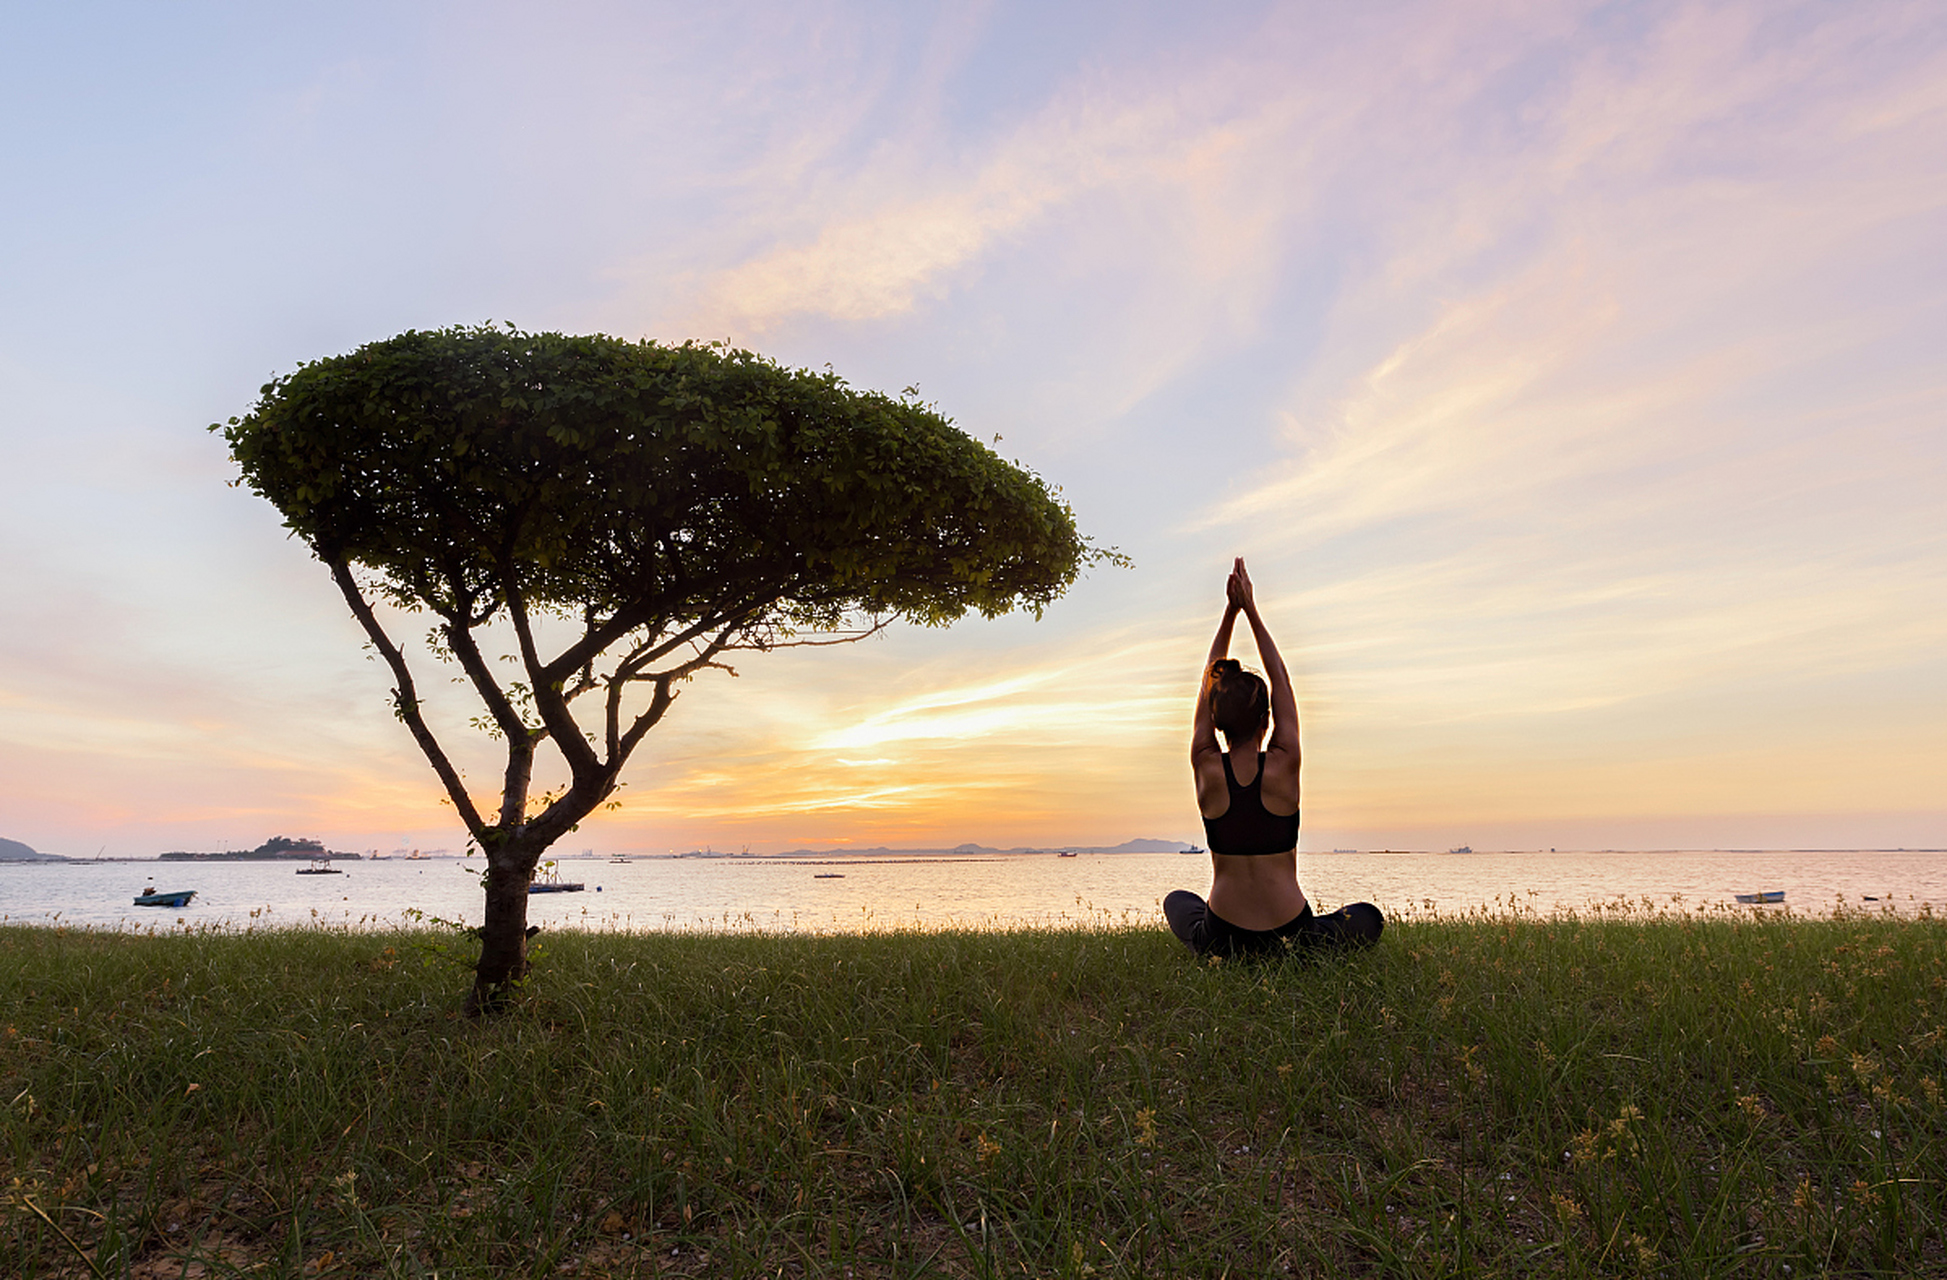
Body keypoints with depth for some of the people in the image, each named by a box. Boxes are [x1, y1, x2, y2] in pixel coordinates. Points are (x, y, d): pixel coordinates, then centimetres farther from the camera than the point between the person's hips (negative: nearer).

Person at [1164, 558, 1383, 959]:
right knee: (1368, 918, 28)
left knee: (1176, 901, 36)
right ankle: (1287, 954, 14)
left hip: (1221, 941, 1)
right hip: (1290, 939, -1)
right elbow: (1281, 680, -1)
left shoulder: (1206, 769, -10)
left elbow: (1208, 684, 1)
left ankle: (1232, 956, 18)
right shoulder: (1284, 766, -13)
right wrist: (1250, 609, 3)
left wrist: (1231, 610, 2)